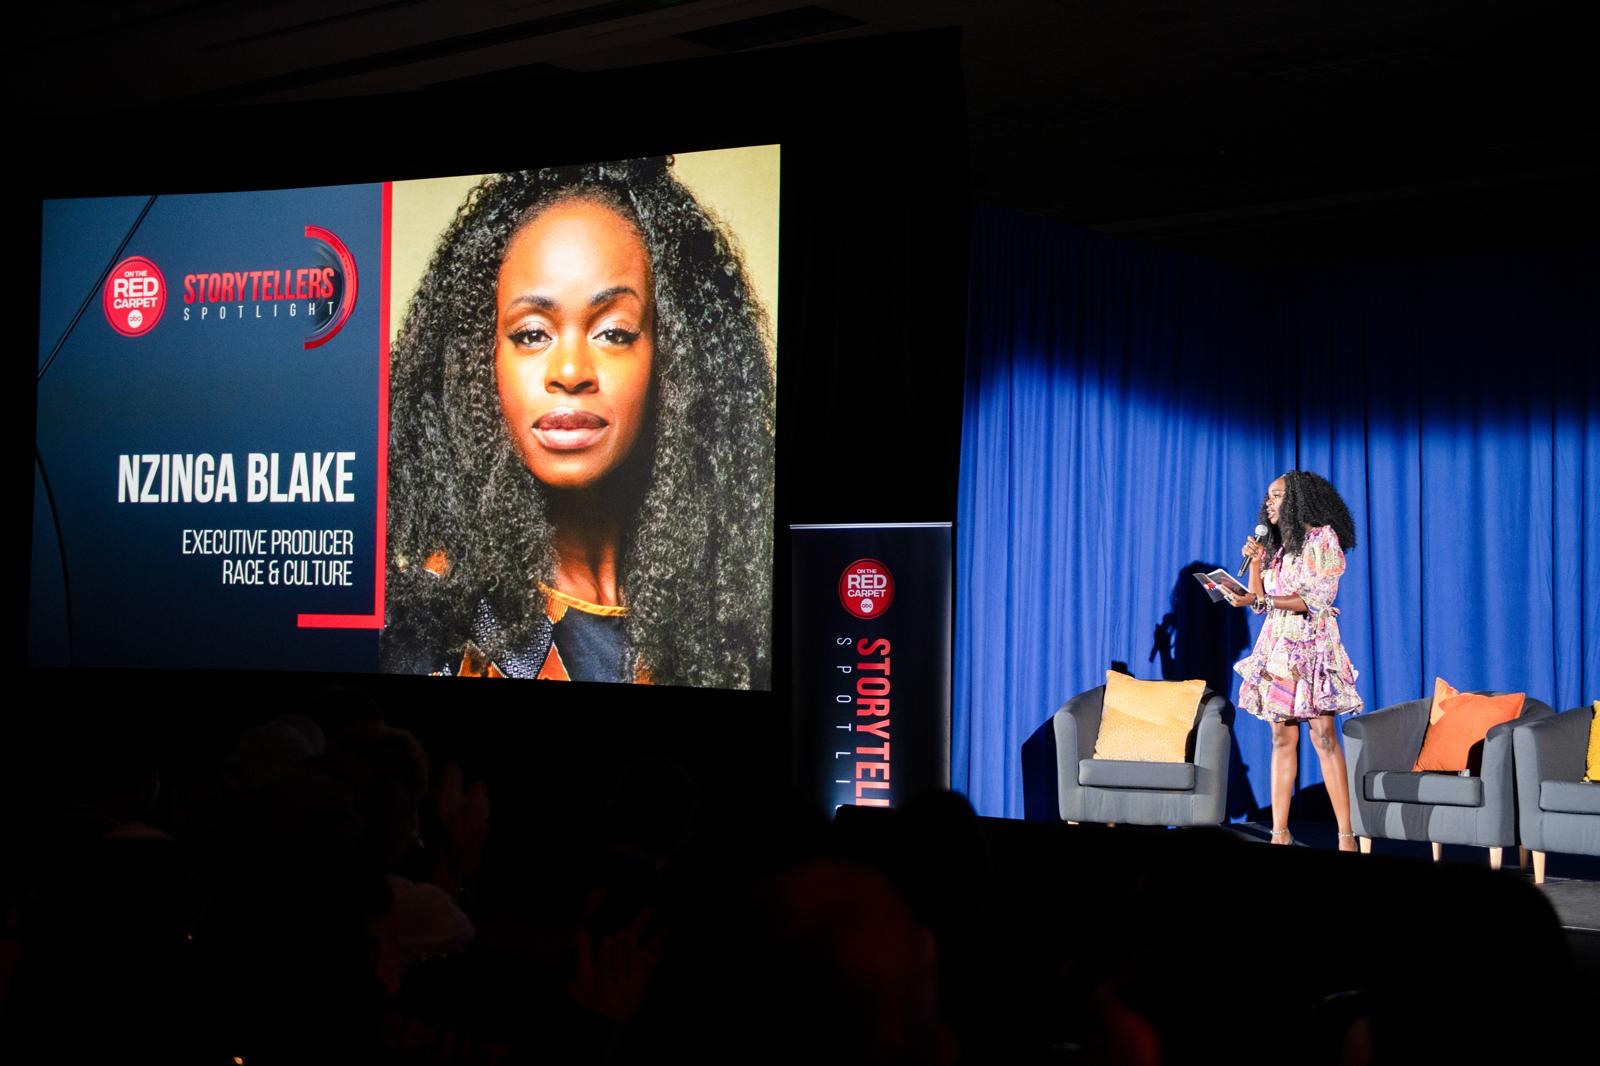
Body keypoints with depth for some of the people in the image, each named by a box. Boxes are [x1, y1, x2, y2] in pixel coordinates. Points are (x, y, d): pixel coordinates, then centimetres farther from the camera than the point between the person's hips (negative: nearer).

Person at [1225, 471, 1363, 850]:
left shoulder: (1322, 538, -3)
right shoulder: (1276, 546, 19)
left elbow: (1315, 599, -13)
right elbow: (1260, 600, 16)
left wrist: (1258, 600, -19)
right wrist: (1255, 563, 3)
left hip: (1310, 643, -7)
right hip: (1277, 644, 7)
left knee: (1323, 736, -12)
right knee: (1282, 738, 2)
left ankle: (1346, 835, -13)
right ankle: (1279, 833, 1)